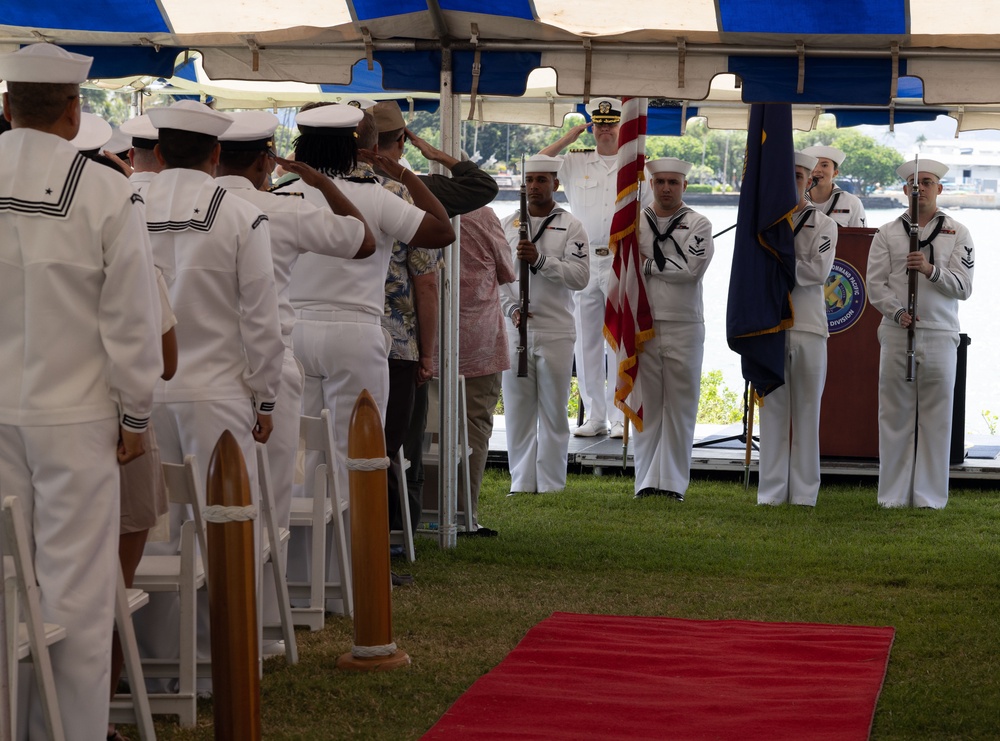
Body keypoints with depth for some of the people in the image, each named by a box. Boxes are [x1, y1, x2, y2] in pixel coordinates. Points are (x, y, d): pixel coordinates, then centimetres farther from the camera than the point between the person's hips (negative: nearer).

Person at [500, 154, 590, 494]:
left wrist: (540, 259, -19)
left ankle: (552, 485, 7)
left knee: (553, 413, 1)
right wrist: (511, 308, -9)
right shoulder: (507, 225, 11)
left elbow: (580, 275, -8)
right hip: (515, 330, 2)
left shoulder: (571, 227, 2)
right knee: (517, 411, 4)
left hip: (556, 332, -2)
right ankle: (521, 483, 11)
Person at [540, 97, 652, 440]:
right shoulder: (575, 163, 10)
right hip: (582, 261, 3)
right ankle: (595, 417, 11)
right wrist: (569, 137, -1)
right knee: (586, 342, 5)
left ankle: (620, 418, 0)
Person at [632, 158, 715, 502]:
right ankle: (647, 481, 8)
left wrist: (649, 265, -6)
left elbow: (693, 267, -11)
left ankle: (673, 482, 5)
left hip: (684, 327, -1)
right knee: (646, 405, 3)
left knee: (680, 406, 1)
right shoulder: (634, 223, 11)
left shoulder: (698, 225, 5)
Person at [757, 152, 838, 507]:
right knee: (773, 407, 1)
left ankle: (804, 492, 4)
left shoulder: (823, 224, 7)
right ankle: (772, 491, 5)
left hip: (809, 324, -1)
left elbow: (819, 270, -8)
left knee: (806, 408, 0)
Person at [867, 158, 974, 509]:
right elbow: (876, 284, 5)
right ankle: (893, 493, 6)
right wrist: (898, 312, -12)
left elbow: (963, 287, 2)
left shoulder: (958, 234, 9)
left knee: (936, 417, 0)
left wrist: (931, 270, -15)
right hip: (896, 334, 0)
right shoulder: (887, 233, 11)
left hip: (940, 335, 0)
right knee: (895, 414, 1)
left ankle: (930, 494, 5)